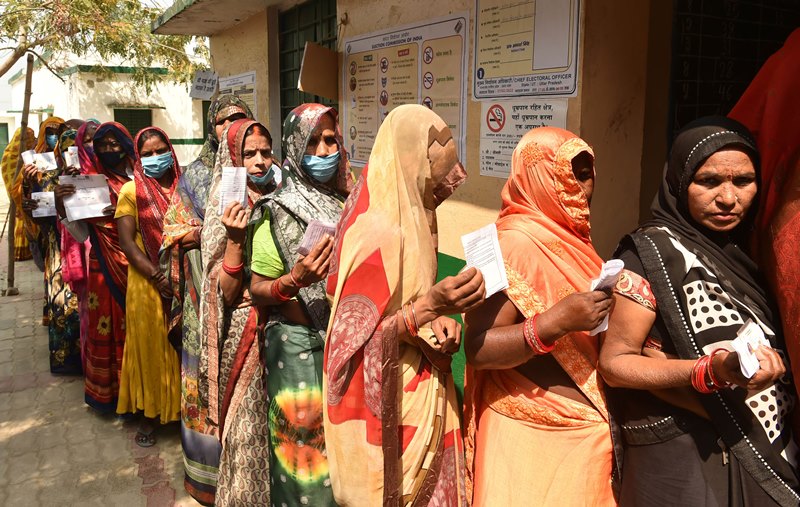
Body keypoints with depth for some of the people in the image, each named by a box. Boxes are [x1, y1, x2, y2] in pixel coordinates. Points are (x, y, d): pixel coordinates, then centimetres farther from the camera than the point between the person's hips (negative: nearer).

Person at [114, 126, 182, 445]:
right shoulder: (132, 190, 0)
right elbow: (126, 242, -6)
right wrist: (157, 276, -15)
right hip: (148, 284, -2)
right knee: (150, 346, 6)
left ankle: (185, 408, 23)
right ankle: (149, 415, 20)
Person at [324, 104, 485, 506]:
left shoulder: (408, 221, 4)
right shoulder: (379, 231, -23)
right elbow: (356, 338, -24)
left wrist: (436, 320, -4)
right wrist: (430, 307, -33)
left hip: (418, 397, 9)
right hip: (388, 407, -9)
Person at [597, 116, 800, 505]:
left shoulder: (739, 253, 6)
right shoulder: (653, 251, -13)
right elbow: (614, 361, -16)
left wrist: (769, 362, -5)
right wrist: (712, 370, -28)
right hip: (685, 459, -6)